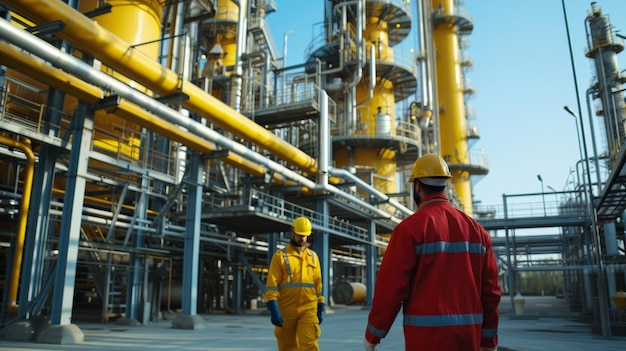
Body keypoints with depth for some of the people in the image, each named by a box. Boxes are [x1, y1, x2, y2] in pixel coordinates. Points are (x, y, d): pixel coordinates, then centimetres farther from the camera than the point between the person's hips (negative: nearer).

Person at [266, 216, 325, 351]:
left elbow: (318, 284, 15)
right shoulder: (280, 256, -2)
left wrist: (320, 310, 12)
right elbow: (271, 286, -7)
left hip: (308, 310, 2)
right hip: (286, 311, -1)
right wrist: (274, 311, -16)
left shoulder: (313, 256, 11)